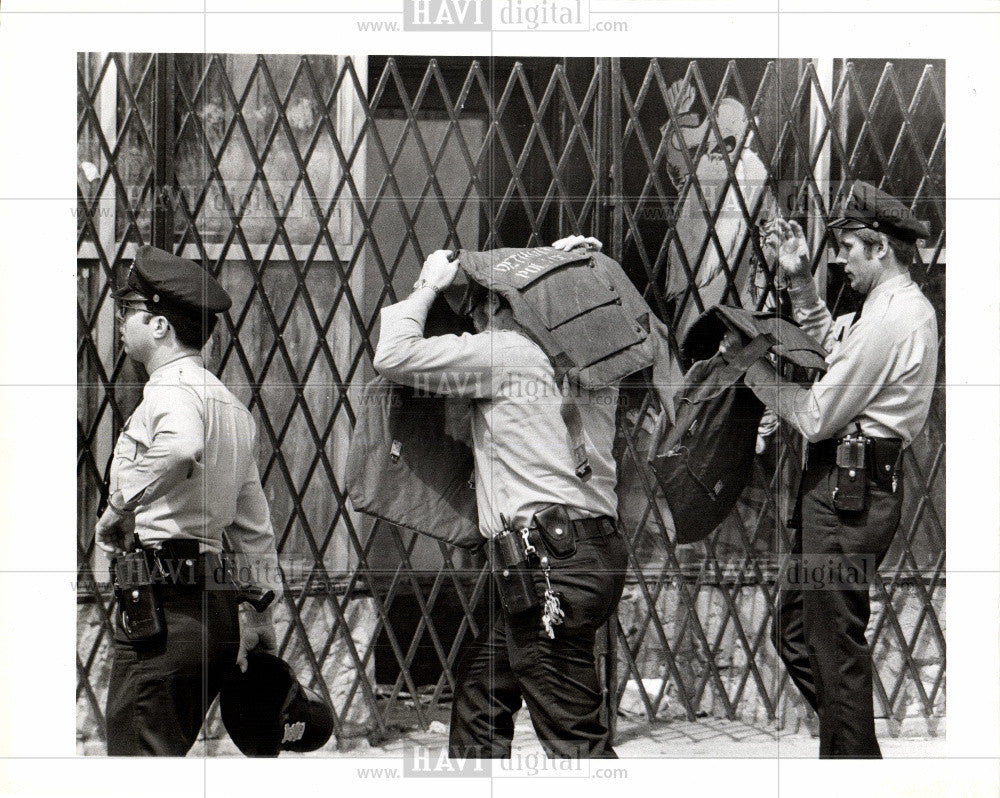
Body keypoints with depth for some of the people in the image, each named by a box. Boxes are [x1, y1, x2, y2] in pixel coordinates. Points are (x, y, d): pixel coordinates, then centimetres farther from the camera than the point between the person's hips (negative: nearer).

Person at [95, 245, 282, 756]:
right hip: (218, 611, 10)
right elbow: (255, 527, 23)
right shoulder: (229, 402, 20)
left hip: (164, 603, -9)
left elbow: (183, 446, -35)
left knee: (138, 753, -8)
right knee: (170, 754, 16)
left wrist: (121, 507, -22)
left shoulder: (171, 388, -9)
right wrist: (259, 617, 27)